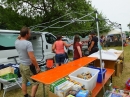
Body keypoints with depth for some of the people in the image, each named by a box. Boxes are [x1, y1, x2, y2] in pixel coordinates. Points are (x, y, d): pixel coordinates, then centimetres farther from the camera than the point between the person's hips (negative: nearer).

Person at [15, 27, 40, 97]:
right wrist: (37, 67, -17)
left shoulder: (16, 42, -2)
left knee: (24, 82, 22)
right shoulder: (28, 43, -26)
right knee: (35, 83, 7)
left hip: (21, 65, 9)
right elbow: (32, 58, -27)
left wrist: (20, 37, 7)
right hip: (28, 66, -8)